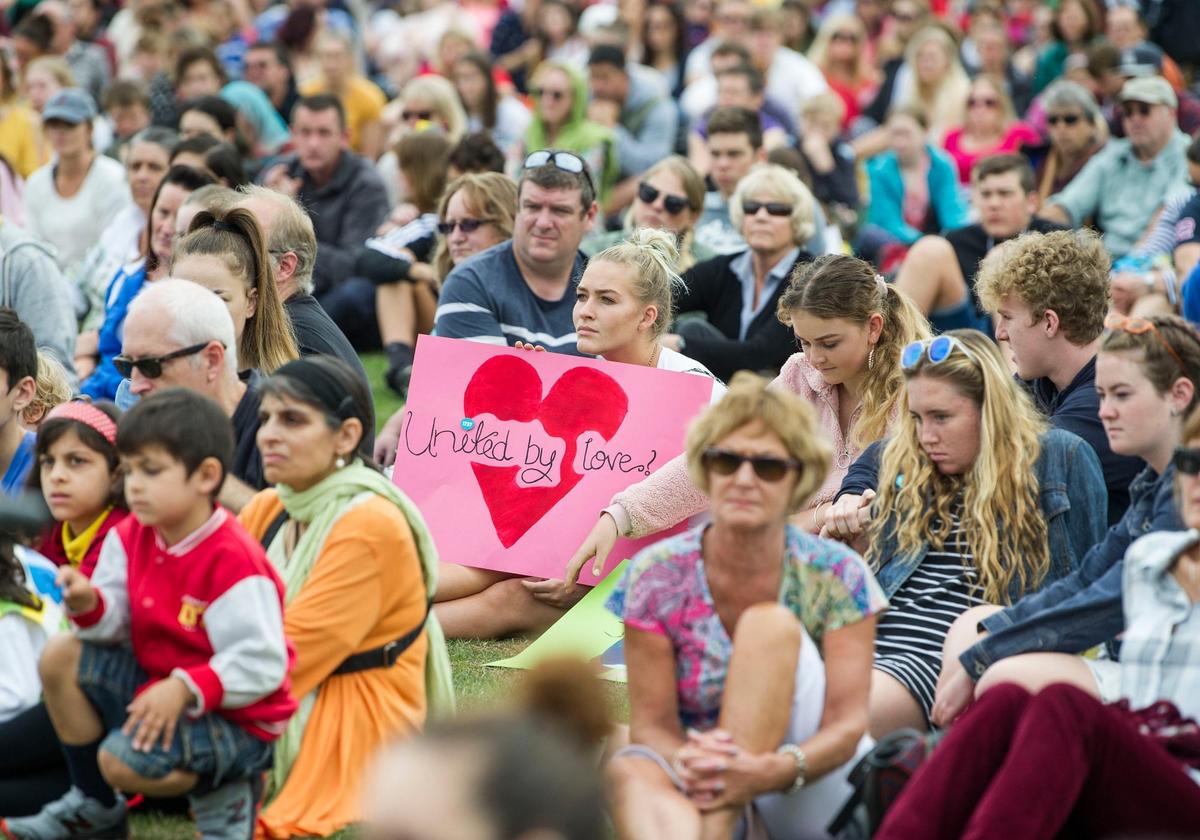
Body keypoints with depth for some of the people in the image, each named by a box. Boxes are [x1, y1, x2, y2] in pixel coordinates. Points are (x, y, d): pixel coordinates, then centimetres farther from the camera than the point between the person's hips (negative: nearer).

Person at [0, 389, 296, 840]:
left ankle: (219, 795, 3)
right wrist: (88, 604, -23)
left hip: (233, 717, -8)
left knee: (122, 761, -28)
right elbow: (115, 627, 0)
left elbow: (262, 664, -27)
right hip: (157, 688, 8)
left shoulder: (231, 560, -25)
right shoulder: (132, 537, 0)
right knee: (61, 656, -2)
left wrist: (184, 689, -34)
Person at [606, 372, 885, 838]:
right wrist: (688, 763, -34)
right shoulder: (657, 577, -4)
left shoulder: (836, 577, -6)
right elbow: (651, 724, -8)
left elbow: (848, 722, -13)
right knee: (630, 768, -34)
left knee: (769, 624, -24)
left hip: (813, 796, -1)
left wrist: (773, 771, -36)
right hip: (704, 794, 1)